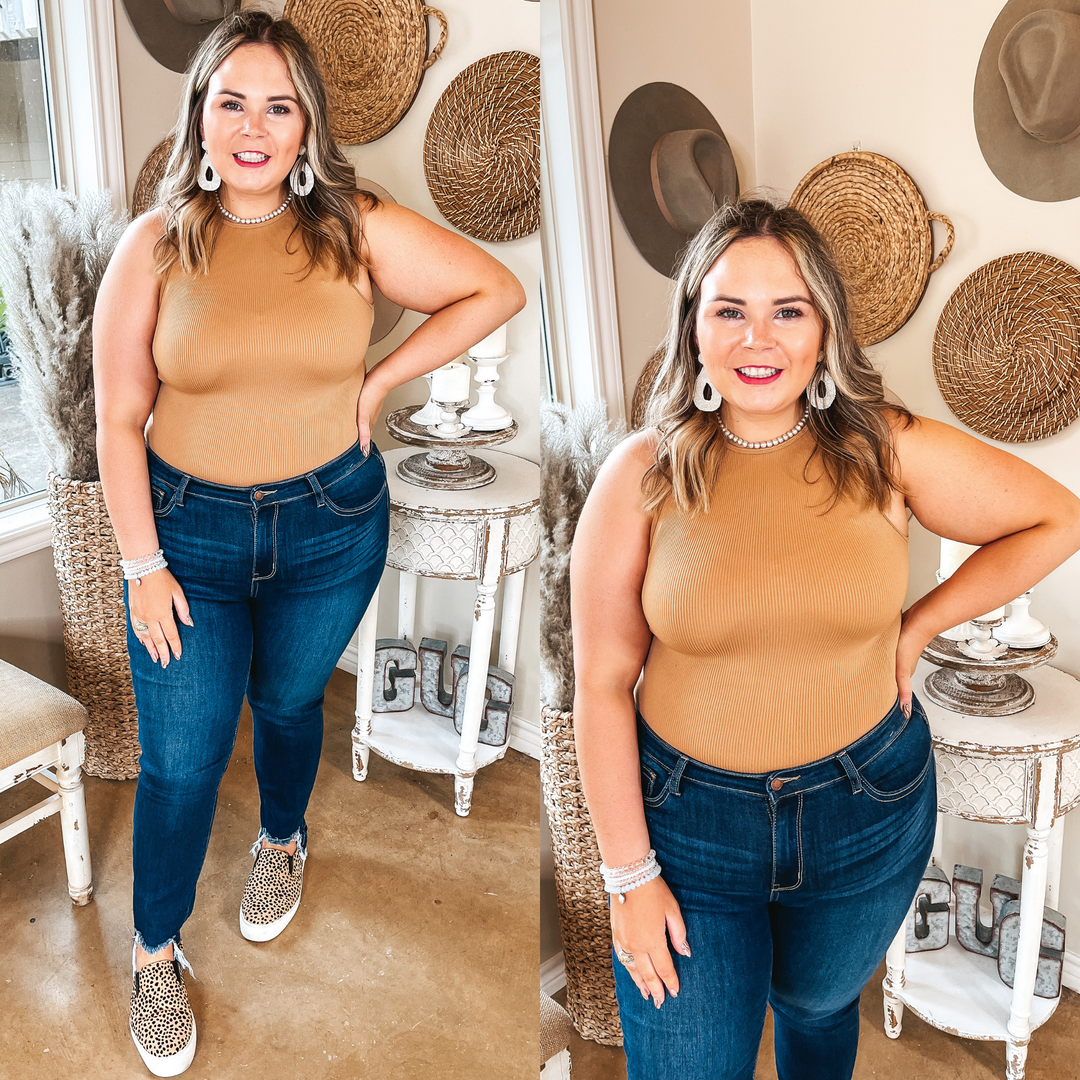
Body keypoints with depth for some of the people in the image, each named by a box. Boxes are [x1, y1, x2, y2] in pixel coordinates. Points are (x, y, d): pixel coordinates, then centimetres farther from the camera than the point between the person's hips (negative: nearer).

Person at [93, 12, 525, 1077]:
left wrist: (379, 382, -8)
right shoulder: (154, 246, -9)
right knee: (180, 755, 5)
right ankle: (155, 951, 28)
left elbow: (497, 289, -4)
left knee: (286, 702, 22)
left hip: (331, 526, 1)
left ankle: (283, 840, 55)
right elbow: (118, 420, -6)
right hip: (189, 528, -1)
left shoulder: (358, 229, -9)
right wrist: (143, 564, -7)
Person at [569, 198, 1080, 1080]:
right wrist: (629, 872, -8)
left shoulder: (889, 452, -10)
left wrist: (919, 626, -4)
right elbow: (603, 682, -10)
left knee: (818, 1009, 27)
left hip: (867, 809, 2)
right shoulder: (643, 475, -14)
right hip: (689, 815, -1)